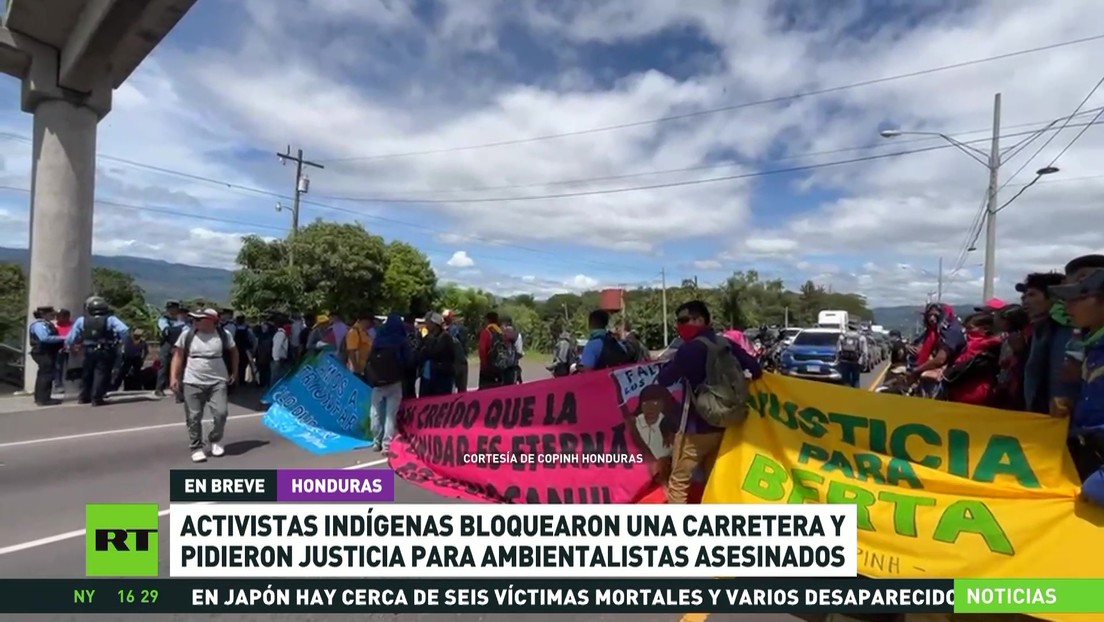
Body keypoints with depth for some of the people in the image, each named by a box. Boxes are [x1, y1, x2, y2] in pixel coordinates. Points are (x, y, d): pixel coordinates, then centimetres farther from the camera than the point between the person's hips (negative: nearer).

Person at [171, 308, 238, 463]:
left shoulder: (224, 335, -2)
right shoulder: (187, 335, -1)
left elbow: (234, 352, 13)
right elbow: (178, 356, 3)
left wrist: (233, 373, 13)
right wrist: (174, 377, -5)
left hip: (218, 382, 0)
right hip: (192, 383, 1)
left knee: (221, 413, -6)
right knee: (193, 417, 3)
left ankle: (215, 440, 20)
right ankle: (196, 448, 18)